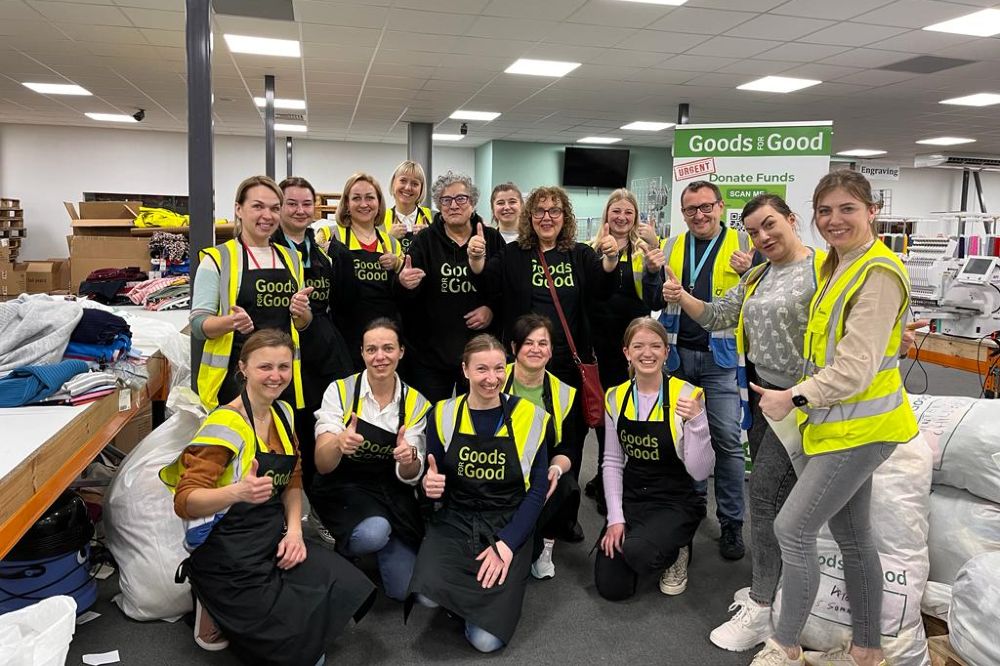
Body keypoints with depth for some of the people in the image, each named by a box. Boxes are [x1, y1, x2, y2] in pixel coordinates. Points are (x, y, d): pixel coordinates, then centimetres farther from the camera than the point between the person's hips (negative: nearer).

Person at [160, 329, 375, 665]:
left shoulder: (283, 414, 5)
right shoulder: (224, 424, -17)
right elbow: (185, 502, -20)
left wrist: (294, 529, -4)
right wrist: (238, 491, -39)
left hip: (274, 538, 7)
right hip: (229, 555, -7)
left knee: (349, 589, -9)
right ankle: (217, 611, 10)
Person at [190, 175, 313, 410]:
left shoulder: (291, 258, 13)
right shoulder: (217, 258, -1)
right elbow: (198, 324, -6)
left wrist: (301, 312, -4)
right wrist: (232, 321, -25)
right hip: (233, 374, -4)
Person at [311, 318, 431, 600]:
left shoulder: (416, 403, -4)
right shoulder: (340, 391, -11)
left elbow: (410, 476, -6)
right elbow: (322, 465, -17)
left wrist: (409, 458, -31)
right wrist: (339, 443, -40)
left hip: (392, 493, 2)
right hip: (343, 487, -2)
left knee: (405, 590, -7)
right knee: (374, 532, -34)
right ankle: (344, 549, 1)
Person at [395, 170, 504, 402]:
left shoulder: (492, 240, 2)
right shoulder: (424, 241, 0)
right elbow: (405, 299, -8)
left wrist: (492, 309, -9)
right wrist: (403, 284, -29)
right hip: (430, 350, 0)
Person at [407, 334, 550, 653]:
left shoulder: (530, 417, -5)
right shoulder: (443, 414, 0)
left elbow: (538, 488, -3)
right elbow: (435, 483, 8)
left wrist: (507, 543, -14)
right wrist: (430, 485, -17)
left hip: (508, 526, -1)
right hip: (454, 522, 2)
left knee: (486, 640, -15)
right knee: (428, 595, -28)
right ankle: (473, 592, 6)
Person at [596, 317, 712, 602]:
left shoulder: (687, 395, -15)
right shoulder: (615, 397, -2)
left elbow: (700, 472, -18)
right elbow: (612, 462, 3)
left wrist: (696, 421, -32)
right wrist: (615, 518, -5)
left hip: (676, 501, -3)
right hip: (630, 497, 4)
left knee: (637, 552, -31)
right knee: (610, 587, -8)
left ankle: (676, 551, 5)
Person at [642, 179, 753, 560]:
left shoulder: (743, 244, -1)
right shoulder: (671, 247, 9)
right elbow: (652, 304, 9)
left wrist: (749, 273, -21)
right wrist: (652, 272, -8)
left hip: (722, 357, -3)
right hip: (678, 354, 4)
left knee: (727, 439, -2)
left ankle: (731, 522, 10)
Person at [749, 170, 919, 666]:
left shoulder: (878, 273, -18)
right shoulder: (838, 266, 11)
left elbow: (857, 365, -23)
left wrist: (795, 398, -19)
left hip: (859, 425, -9)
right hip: (840, 421, 9)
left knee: (793, 529, -6)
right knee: (851, 535, 17)